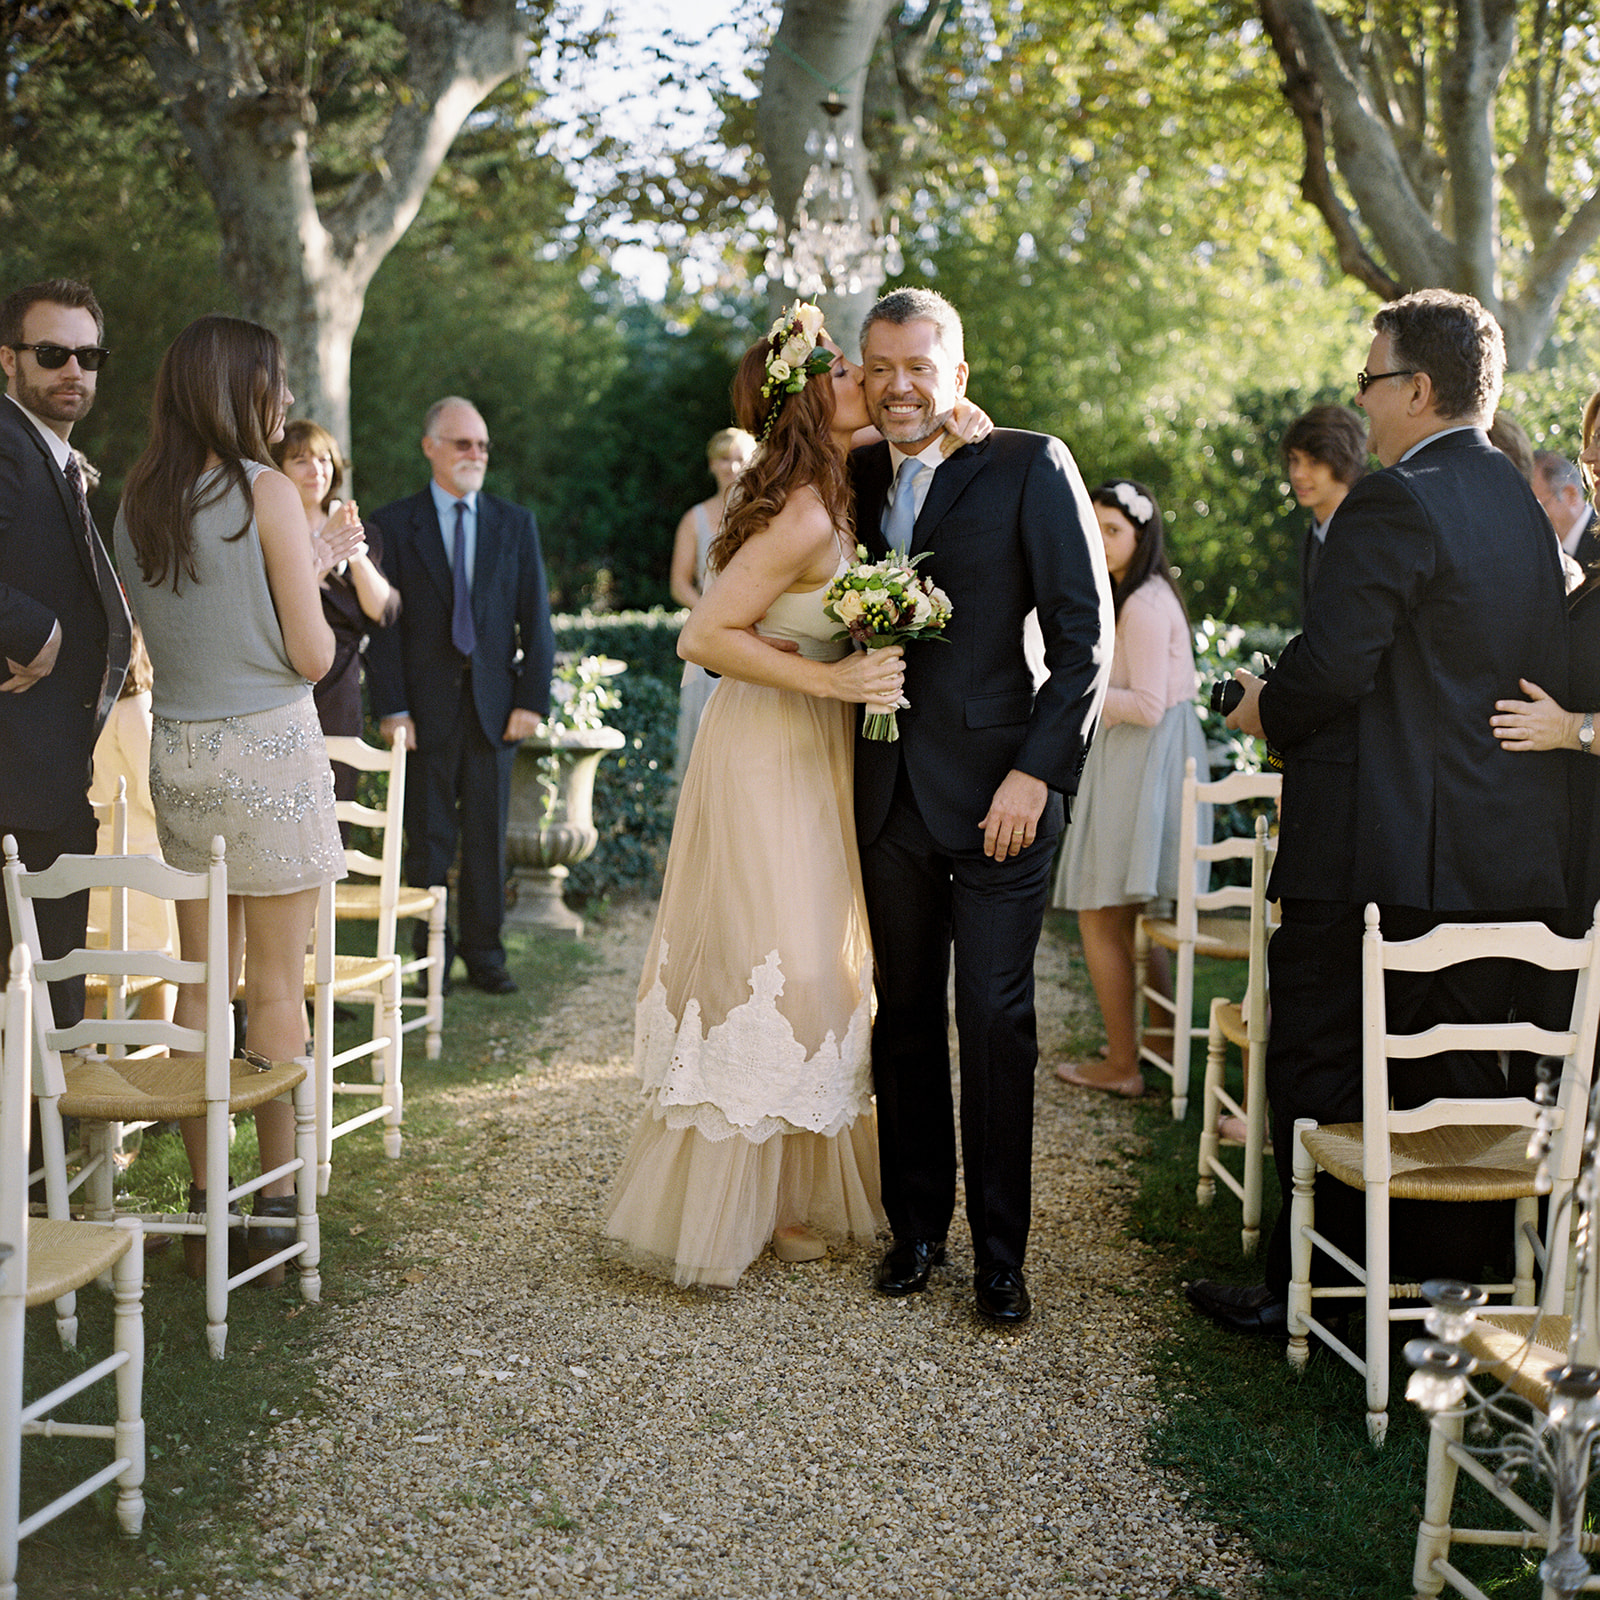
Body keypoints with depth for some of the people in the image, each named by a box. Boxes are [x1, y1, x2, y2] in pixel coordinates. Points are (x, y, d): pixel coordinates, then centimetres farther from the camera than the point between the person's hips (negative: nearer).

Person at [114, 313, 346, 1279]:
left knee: (201, 982, 11)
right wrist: (314, 586, 9)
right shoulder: (267, 493, -11)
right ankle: (278, 1213, 6)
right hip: (269, 748, -5)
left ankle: (204, 1207, 14)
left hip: (178, 754, 6)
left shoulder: (137, 503, 7)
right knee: (277, 991, 1)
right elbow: (312, 655, -10)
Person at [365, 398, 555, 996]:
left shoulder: (516, 524, 10)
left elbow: (535, 617, 7)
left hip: (493, 704, 2)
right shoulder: (393, 525, 3)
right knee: (428, 839, 2)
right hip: (426, 705, -2)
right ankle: (430, 957, 10)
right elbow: (382, 625, -2)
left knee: (487, 835, 6)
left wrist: (532, 699, -2)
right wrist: (391, 707, -10)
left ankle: (484, 954, 16)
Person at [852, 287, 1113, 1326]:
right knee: (905, 1018, 12)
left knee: (997, 1023, -1)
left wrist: (1038, 772, -14)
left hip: (997, 791, -5)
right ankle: (917, 1226, 25)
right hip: (889, 794, 5)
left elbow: (1086, 637, -8)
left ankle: (1000, 1253, 10)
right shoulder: (861, 479, 11)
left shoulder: (1029, 466, -5)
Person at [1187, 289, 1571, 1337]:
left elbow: (1333, 667, -22)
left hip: (1374, 853, -8)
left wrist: (1266, 710, -1)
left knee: (1322, 1077, 4)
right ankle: (1450, 1284, 24)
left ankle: (1307, 1290, 13)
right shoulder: (1524, 503, 11)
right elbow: (1543, 672, 16)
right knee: (1457, 1086, 15)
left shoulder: (1396, 503, -15)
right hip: (1505, 858, 8)